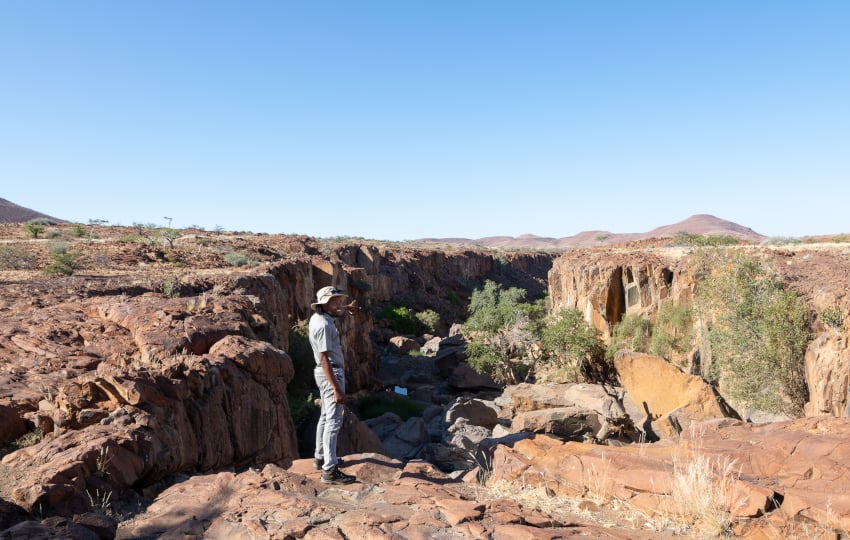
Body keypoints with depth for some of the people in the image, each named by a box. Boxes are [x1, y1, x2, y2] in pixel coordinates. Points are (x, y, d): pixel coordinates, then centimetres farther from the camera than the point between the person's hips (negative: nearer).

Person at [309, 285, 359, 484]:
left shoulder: (317, 317, 7)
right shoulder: (324, 325, -22)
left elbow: (334, 311, 35)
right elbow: (324, 359, -26)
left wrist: (346, 308, 18)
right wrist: (337, 389, -28)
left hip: (324, 373, 11)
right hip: (331, 374, -11)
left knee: (326, 416, 20)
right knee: (334, 421, -9)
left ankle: (320, 457, 33)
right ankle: (329, 470, -8)